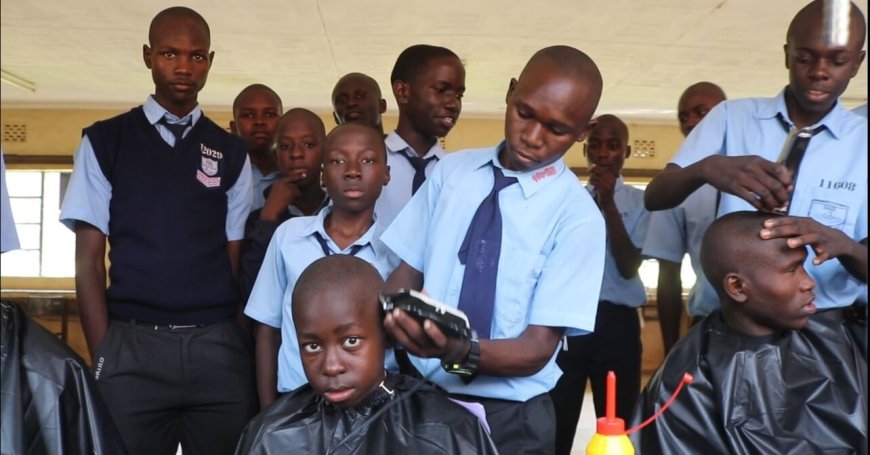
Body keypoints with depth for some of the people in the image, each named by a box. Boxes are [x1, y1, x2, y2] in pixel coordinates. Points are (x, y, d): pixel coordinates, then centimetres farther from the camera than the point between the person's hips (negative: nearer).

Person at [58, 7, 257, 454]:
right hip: (133, 346, -1)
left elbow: (236, 259, 7)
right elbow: (89, 260, 3)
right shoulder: (104, 142, 5)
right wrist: (102, 355, -6)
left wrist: (245, 340, -1)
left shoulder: (230, 152, 9)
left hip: (220, 347, 1)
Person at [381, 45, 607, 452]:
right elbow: (406, 272, -1)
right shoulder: (450, 170, -1)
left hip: (509, 418, -3)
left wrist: (459, 352, -33)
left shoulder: (578, 216, -12)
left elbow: (538, 347, -16)